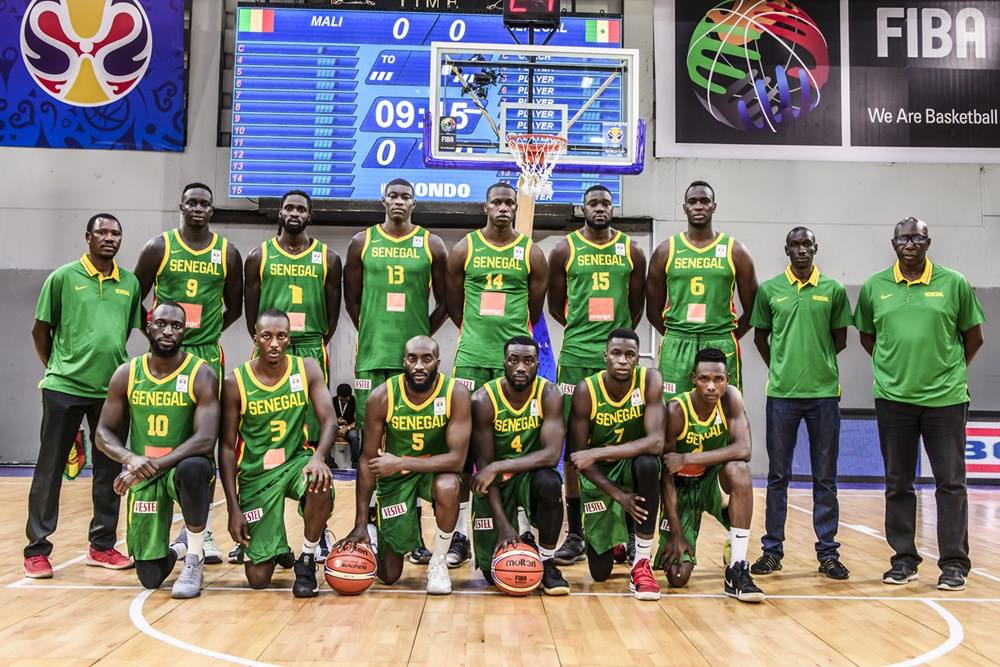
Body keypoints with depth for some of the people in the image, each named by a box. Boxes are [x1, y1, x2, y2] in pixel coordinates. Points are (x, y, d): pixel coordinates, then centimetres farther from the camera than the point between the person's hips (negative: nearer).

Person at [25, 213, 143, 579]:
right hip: (65, 388, -3)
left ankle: (102, 545, 22)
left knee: (109, 470, 9)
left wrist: (110, 363, 12)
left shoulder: (130, 283, 7)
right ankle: (37, 549, 14)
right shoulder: (63, 278, -2)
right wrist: (56, 368, 6)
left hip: (113, 390, 4)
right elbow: (40, 330, 4)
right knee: (50, 469, 4)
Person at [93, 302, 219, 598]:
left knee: (193, 469, -42)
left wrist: (154, 465, -30)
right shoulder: (127, 374, -1)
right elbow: (104, 434, 2)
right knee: (150, 577, -3)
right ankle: (179, 548, 37)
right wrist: (130, 459, -19)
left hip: (185, 466, -2)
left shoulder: (201, 374, -12)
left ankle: (194, 559, -17)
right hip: (142, 476, 3)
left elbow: (205, 440, -21)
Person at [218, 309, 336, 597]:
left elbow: (329, 421, -11)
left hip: (297, 460, 1)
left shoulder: (307, 369, -4)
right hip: (256, 473, -1)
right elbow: (227, 447, -4)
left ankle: (306, 560, -10)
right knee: (258, 578, -7)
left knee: (321, 483, -38)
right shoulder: (235, 383, -8)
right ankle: (278, 548, 33)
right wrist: (233, 508, -9)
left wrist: (319, 457, -34)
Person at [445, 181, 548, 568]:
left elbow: (535, 310, 11)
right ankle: (459, 534, 10)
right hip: (472, 357, 0)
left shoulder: (530, 253, 5)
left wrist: (512, 335, 11)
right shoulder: (464, 249, 5)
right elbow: (453, 305, 12)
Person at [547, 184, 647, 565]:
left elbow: (637, 303, 14)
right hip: (576, 358, -1)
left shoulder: (631, 250, 7)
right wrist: (583, 328, 11)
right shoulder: (565, 250, 4)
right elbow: (555, 304, 10)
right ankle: (575, 535, 10)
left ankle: (629, 532, 14)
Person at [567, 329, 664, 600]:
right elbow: (578, 455, -14)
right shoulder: (586, 391, -19)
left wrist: (597, 453, -32)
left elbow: (656, 442, -29)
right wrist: (616, 494, -23)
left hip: (634, 464, 0)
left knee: (648, 464, -38)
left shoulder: (650, 380, -20)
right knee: (600, 571, -5)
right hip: (598, 474, 0)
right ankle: (615, 544, 36)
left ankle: (641, 564, -20)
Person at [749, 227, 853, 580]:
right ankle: (772, 550, 15)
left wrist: (818, 362, 7)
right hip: (782, 393, 0)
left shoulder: (833, 290, 4)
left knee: (825, 478, 7)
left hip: (824, 392, 0)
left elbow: (840, 339, 12)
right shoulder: (769, 290, 4)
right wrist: (781, 368, 8)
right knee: (778, 476, 6)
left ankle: (828, 553, 15)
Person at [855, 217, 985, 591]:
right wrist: (893, 367, 8)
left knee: (951, 482, 2)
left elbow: (973, 336, 9)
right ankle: (904, 559, 20)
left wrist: (950, 371, 7)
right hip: (893, 397, 2)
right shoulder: (874, 287, 4)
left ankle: (954, 563, 13)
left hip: (946, 397, -1)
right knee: (898, 483, 8)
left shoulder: (954, 284, 0)